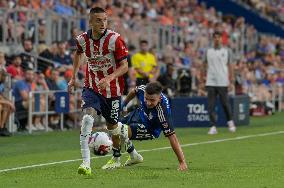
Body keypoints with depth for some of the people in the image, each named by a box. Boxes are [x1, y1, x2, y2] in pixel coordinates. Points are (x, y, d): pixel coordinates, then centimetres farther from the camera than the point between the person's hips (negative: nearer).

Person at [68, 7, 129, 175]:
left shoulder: (115, 39, -17)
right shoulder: (83, 39, -6)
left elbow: (124, 66, -16)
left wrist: (109, 78, -33)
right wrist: (74, 77, 19)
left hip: (112, 89, -2)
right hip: (91, 87, 2)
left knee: (112, 125, 13)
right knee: (88, 118, -23)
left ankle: (117, 158, 42)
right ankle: (86, 163, -28)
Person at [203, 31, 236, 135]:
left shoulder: (226, 51, 6)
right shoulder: (208, 51, 11)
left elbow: (230, 65, 4)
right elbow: (206, 66, 13)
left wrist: (231, 77, -8)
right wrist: (204, 77, 4)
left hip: (222, 82, -2)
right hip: (210, 82, 2)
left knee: (225, 103, 2)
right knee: (211, 105, -4)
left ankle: (230, 122, 23)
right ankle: (213, 126, -2)